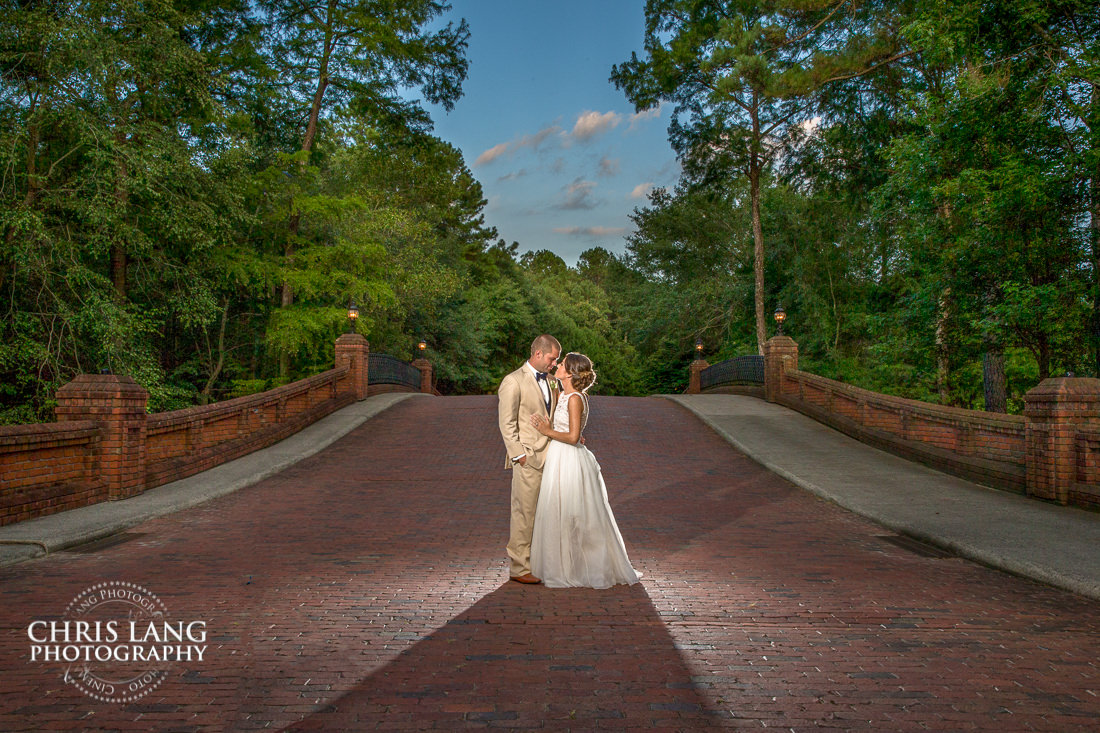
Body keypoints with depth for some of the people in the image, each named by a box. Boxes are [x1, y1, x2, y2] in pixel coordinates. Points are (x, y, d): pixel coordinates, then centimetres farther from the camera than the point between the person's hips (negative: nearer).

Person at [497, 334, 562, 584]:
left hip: (549, 457, 7)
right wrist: (519, 455, -14)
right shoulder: (513, 382, -8)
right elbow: (507, 423, -10)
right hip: (528, 459, -7)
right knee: (525, 513, -2)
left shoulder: (549, 381, 15)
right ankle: (518, 568, 7)